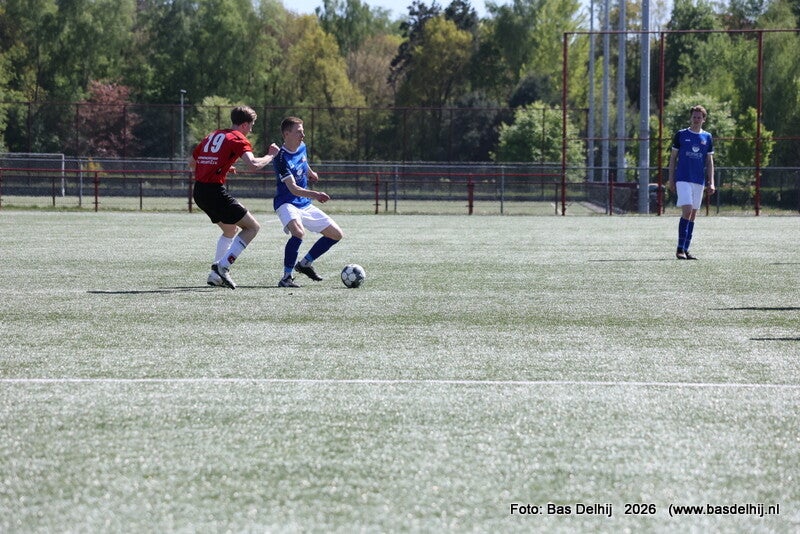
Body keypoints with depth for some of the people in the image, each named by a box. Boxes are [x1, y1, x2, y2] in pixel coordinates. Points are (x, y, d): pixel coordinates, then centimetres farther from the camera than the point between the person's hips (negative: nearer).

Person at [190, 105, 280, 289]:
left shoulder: (212, 136, 20)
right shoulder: (239, 139, -3)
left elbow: (192, 163, 26)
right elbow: (253, 164, -19)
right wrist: (270, 156, -1)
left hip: (199, 191, 8)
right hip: (215, 191, -8)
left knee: (230, 230, 26)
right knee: (252, 227, 0)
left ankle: (216, 274, 18)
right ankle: (223, 265, -12)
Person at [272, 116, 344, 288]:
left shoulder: (302, 147, 2)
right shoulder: (282, 159, -23)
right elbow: (293, 188, -32)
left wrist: (311, 173, 46)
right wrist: (314, 194, -46)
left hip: (305, 205, 9)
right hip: (287, 203, -9)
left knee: (337, 234, 8)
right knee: (299, 232, -38)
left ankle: (305, 263, 23)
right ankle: (286, 278, -26)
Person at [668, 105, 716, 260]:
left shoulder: (707, 137, 10)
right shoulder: (681, 135, 2)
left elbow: (709, 161, 12)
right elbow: (673, 157, 6)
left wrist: (711, 183, 4)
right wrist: (671, 180, 0)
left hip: (699, 181, 4)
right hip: (683, 179, -4)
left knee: (692, 215, 5)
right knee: (687, 211, -16)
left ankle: (685, 250, 10)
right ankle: (680, 249, -13)